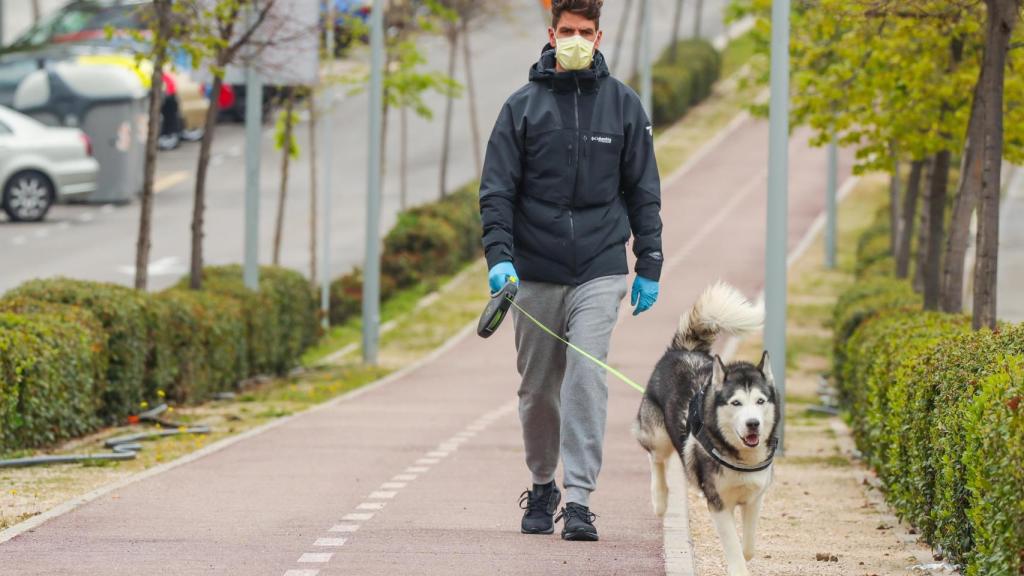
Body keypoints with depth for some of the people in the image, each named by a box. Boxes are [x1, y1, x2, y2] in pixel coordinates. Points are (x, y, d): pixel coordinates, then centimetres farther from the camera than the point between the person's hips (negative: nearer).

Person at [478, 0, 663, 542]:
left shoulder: (623, 105, 5)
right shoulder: (523, 106, 3)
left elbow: (644, 192, 10)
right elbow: (497, 189, 1)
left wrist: (649, 267, 6)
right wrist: (499, 256, -13)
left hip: (598, 271, -1)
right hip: (534, 273, 1)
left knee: (587, 378, -15)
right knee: (538, 390, 9)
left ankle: (579, 499, -16)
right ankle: (542, 487, 28)